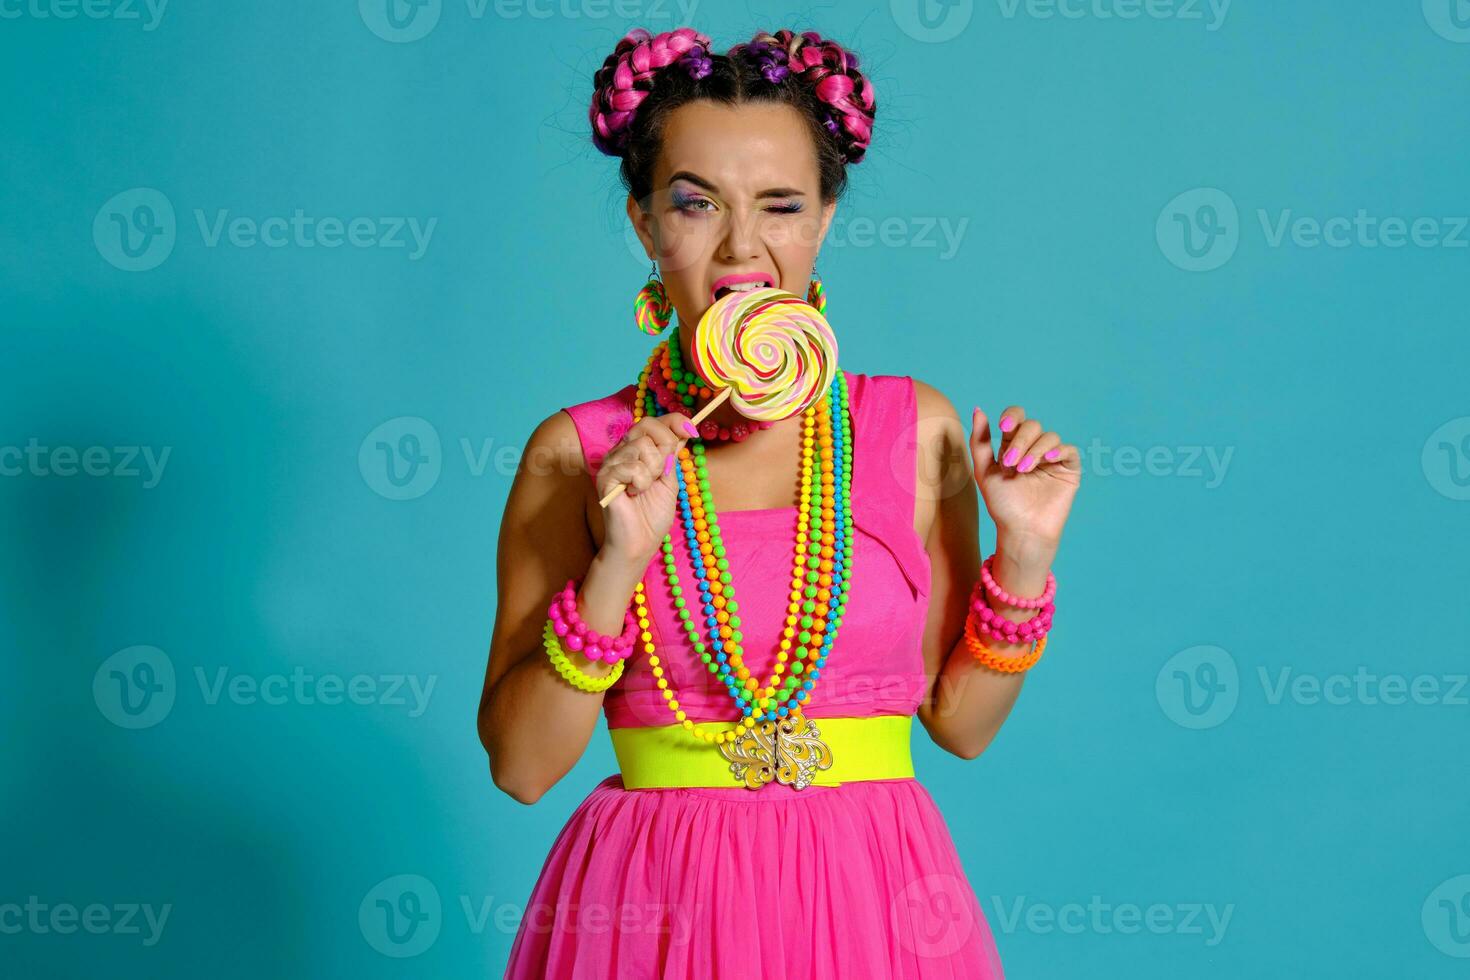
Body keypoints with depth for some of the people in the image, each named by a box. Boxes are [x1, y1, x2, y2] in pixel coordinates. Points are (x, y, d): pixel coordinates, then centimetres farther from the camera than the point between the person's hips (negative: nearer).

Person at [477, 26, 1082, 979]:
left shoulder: (917, 429, 0)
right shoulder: (578, 454, -3)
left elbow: (958, 720, 6)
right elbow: (520, 765, -6)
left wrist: (1025, 560, -7)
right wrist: (616, 570, -16)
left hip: (873, 899, 1)